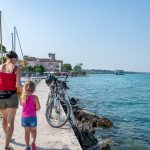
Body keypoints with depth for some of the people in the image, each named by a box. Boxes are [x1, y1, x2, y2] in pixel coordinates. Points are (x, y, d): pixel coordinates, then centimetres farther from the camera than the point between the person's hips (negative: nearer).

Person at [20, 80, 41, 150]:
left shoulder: (22, 97, -5)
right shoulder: (35, 97, -14)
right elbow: (38, 108, -14)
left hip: (24, 117, 2)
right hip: (32, 117, -2)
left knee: (27, 132, 16)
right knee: (33, 130, 17)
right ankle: (33, 141, -8)